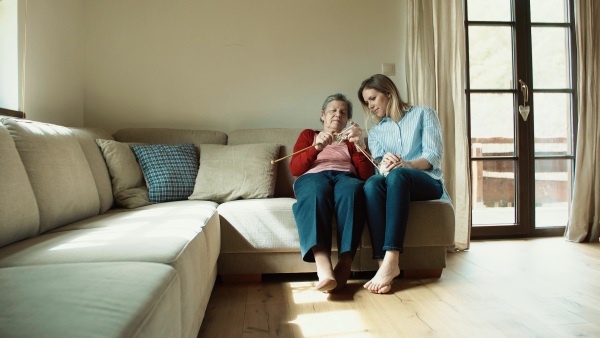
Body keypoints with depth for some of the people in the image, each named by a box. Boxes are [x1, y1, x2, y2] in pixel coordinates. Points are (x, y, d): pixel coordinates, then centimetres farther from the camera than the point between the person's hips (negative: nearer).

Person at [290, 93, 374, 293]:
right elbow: (294, 169, 11)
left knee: (352, 189, -38)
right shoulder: (308, 135, 30)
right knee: (316, 192, -40)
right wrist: (316, 147, -5)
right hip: (313, 177, -1)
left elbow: (367, 175, 14)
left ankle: (344, 264, -50)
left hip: (346, 177, 1)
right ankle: (324, 270, -57)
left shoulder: (350, 140, 32)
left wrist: (361, 145, -2)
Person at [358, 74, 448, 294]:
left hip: (427, 182, -2)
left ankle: (391, 261, -48)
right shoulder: (376, 131, 23)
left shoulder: (423, 114, 13)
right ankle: (383, 263, -45)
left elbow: (434, 155, -1)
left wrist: (407, 164, -22)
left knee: (397, 175, -38)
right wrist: (383, 166, -21)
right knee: (372, 183, -34)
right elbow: (378, 164, 5)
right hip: (395, 184, 3)